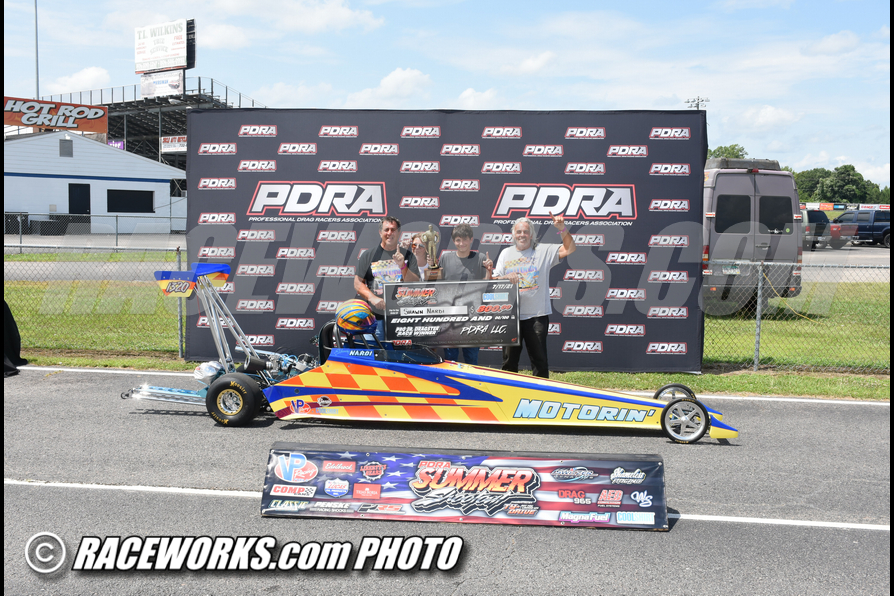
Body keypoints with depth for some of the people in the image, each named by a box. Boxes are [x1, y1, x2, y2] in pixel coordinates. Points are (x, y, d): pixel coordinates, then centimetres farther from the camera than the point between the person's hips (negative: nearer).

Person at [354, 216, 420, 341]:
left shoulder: (408, 255, 9)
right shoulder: (368, 255, 8)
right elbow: (358, 283, 6)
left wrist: (402, 266, -13)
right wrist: (372, 298, -10)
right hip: (376, 315, 0)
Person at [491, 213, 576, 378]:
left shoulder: (544, 251, 5)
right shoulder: (506, 253, 13)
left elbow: (570, 249, -4)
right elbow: (494, 280, 7)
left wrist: (562, 229, -16)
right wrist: (507, 277, -14)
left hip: (536, 315, -2)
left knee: (539, 360, 1)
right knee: (509, 360, 8)